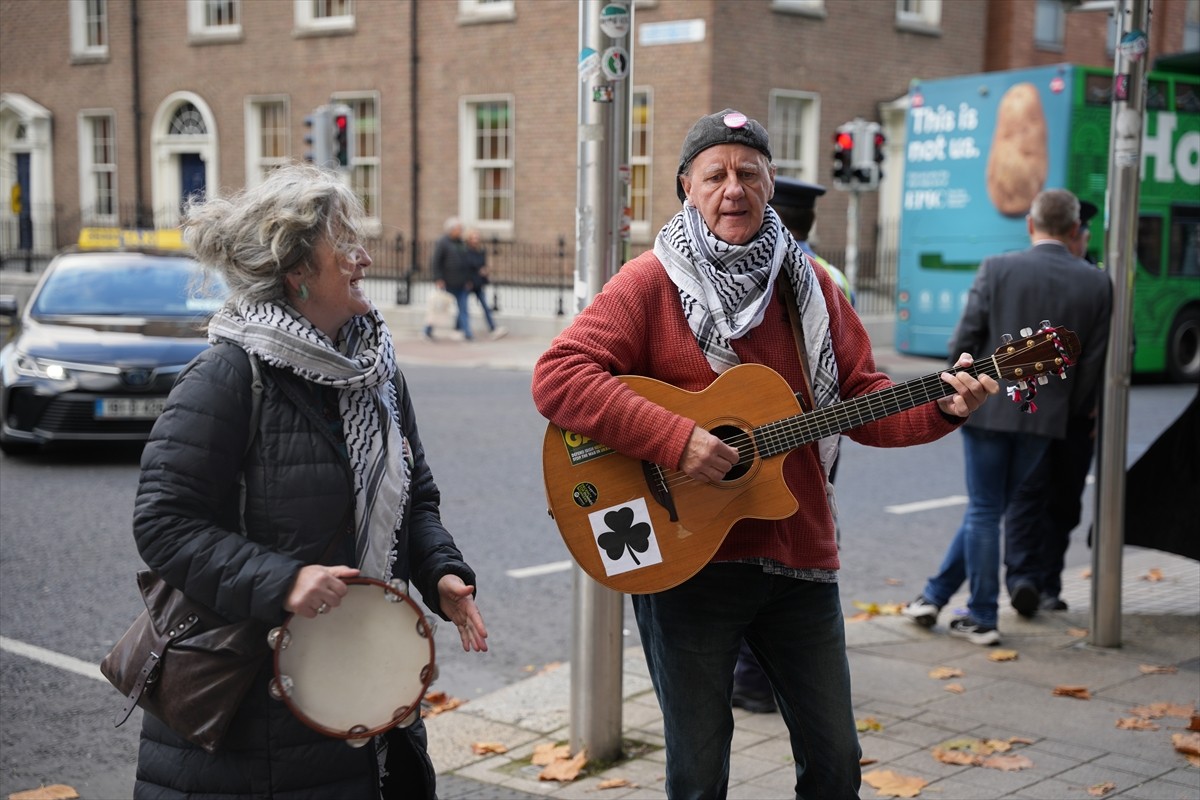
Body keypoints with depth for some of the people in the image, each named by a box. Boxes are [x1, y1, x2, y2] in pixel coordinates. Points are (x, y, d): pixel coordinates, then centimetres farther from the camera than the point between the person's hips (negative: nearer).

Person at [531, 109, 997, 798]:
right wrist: (677, 439, -26)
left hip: (800, 559, 5)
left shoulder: (810, 286, 9)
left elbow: (862, 401, 12)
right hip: (687, 559, -4)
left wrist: (942, 408, -7)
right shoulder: (653, 283, -8)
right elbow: (557, 378, -19)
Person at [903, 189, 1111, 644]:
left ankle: (982, 618, 11)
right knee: (988, 508, 13)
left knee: (984, 510, 7)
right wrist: (1075, 415, 13)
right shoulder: (1096, 283, 0)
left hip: (990, 407, -2)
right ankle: (937, 595, 17)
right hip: (1046, 415, 2)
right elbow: (1093, 361, 1)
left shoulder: (997, 269, -7)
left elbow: (964, 341, -8)